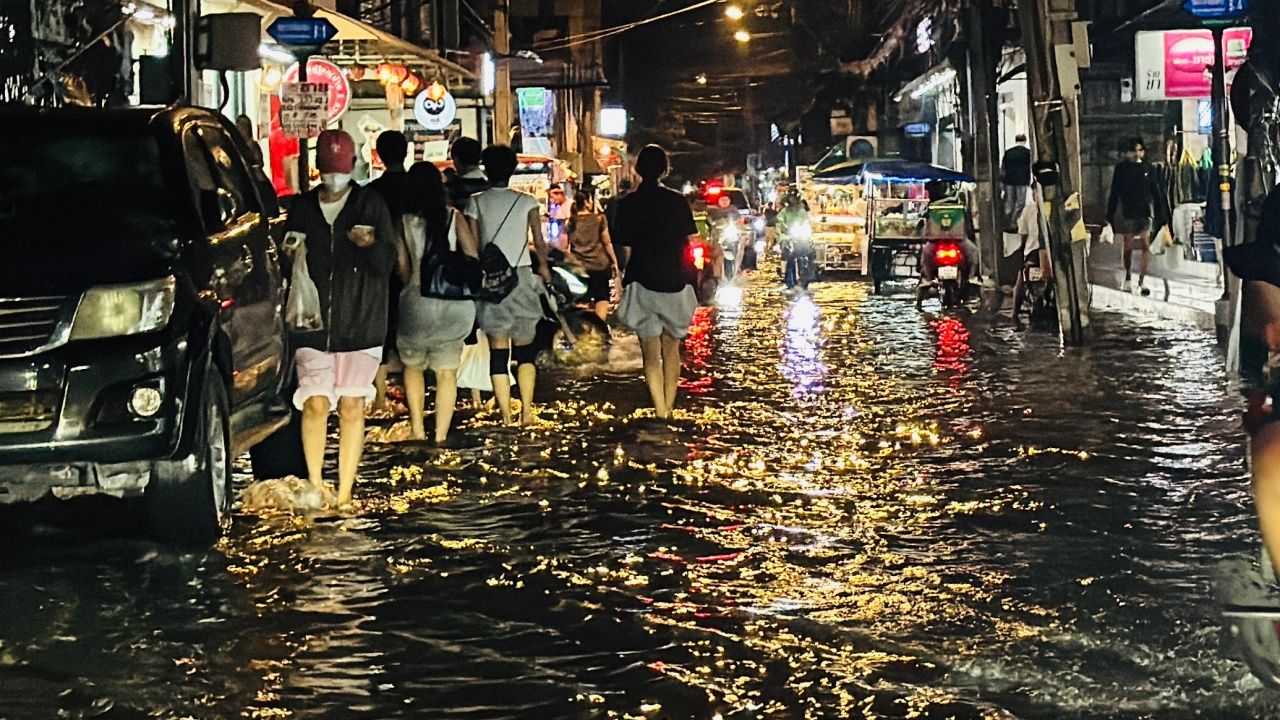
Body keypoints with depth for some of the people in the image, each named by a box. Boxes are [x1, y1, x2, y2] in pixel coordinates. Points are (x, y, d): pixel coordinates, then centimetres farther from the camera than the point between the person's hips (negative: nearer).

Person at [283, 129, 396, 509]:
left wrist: (371, 245, -23)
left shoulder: (370, 204, 3)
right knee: (316, 404, -7)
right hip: (312, 322, 1)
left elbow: (386, 265, -3)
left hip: (360, 324, -1)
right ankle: (315, 485, 2)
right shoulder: (302, 208, 9)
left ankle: (345, 493, 4)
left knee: (352, 406, -1)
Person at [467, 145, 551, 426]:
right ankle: (527, 410, 0)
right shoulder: (527, 202, -1)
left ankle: (506, 417, 2)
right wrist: (543, 266, 17)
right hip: (521, 276, 0)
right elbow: (539, 243, -2)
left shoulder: (476, 203, -1)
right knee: (525, 349, 10)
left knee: (498, 351, 3)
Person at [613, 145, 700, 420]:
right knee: (671, 349, 15)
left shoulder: (627, 204, -4)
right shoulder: (677, 201, -3)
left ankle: (660, 413, -10)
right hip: (675, 283, 1)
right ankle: (669, 409, 15)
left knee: (651, 353, 0)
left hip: (643, 283, -1)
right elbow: (693, 240, 0)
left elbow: (626, 249, -3)